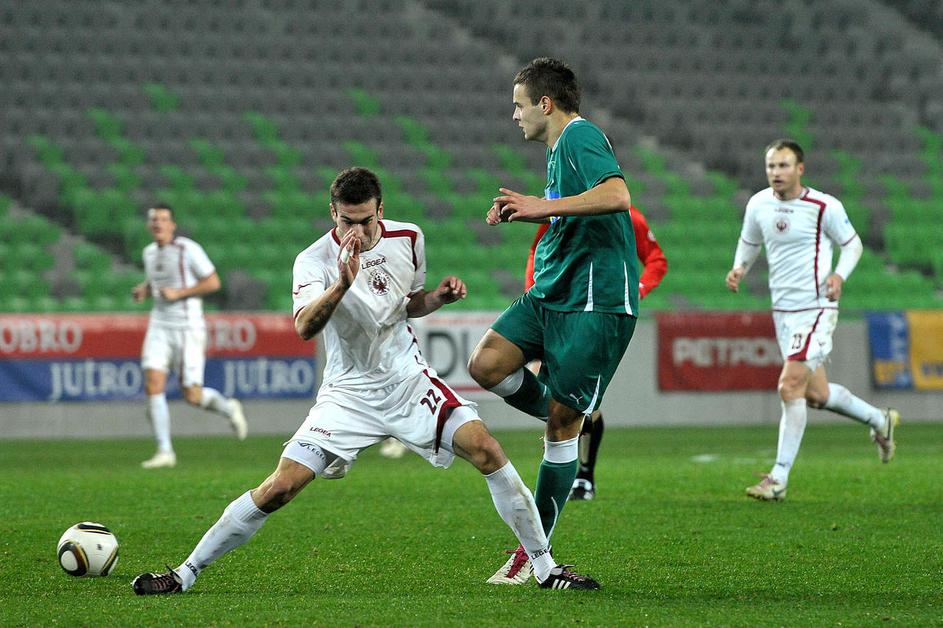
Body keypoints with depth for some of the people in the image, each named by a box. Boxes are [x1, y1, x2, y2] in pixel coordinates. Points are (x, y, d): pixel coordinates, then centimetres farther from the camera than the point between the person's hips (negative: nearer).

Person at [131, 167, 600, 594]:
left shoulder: (408, 238, 0)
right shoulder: (315, 260, -14)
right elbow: (304, 326, -33)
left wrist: (439, 296, -3)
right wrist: (343, 283, -48)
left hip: (409, 381, 3)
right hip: (349, 395, -3)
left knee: (486, 451, -15)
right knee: (278, 489, -12)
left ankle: (544, 567, -3)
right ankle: (186, 573, 1)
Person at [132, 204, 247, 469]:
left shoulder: (188, 249, -11)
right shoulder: (150, 252, 9)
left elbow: (213, 282, -11)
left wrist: (178, 293, -18)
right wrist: (143, 291, 4)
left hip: (188, 327, -6)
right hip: (160, 326, 6)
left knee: (192, 396, -3)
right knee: (153, 385, -12)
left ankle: (228, 408, 31)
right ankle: (165, 452, -7)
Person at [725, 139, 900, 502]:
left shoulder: (824, 207, -11)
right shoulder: (758, 205, 3)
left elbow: (852, 244, 1)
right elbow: (749, 242, 21)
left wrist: (839, 275, -16)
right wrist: (739, 268, 1)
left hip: (815, 308, -6)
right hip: (782, 311, 7)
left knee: (790, 386, -17)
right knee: (816, 394, 13)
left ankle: (779, 478, -13)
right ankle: (879, 421, 40)